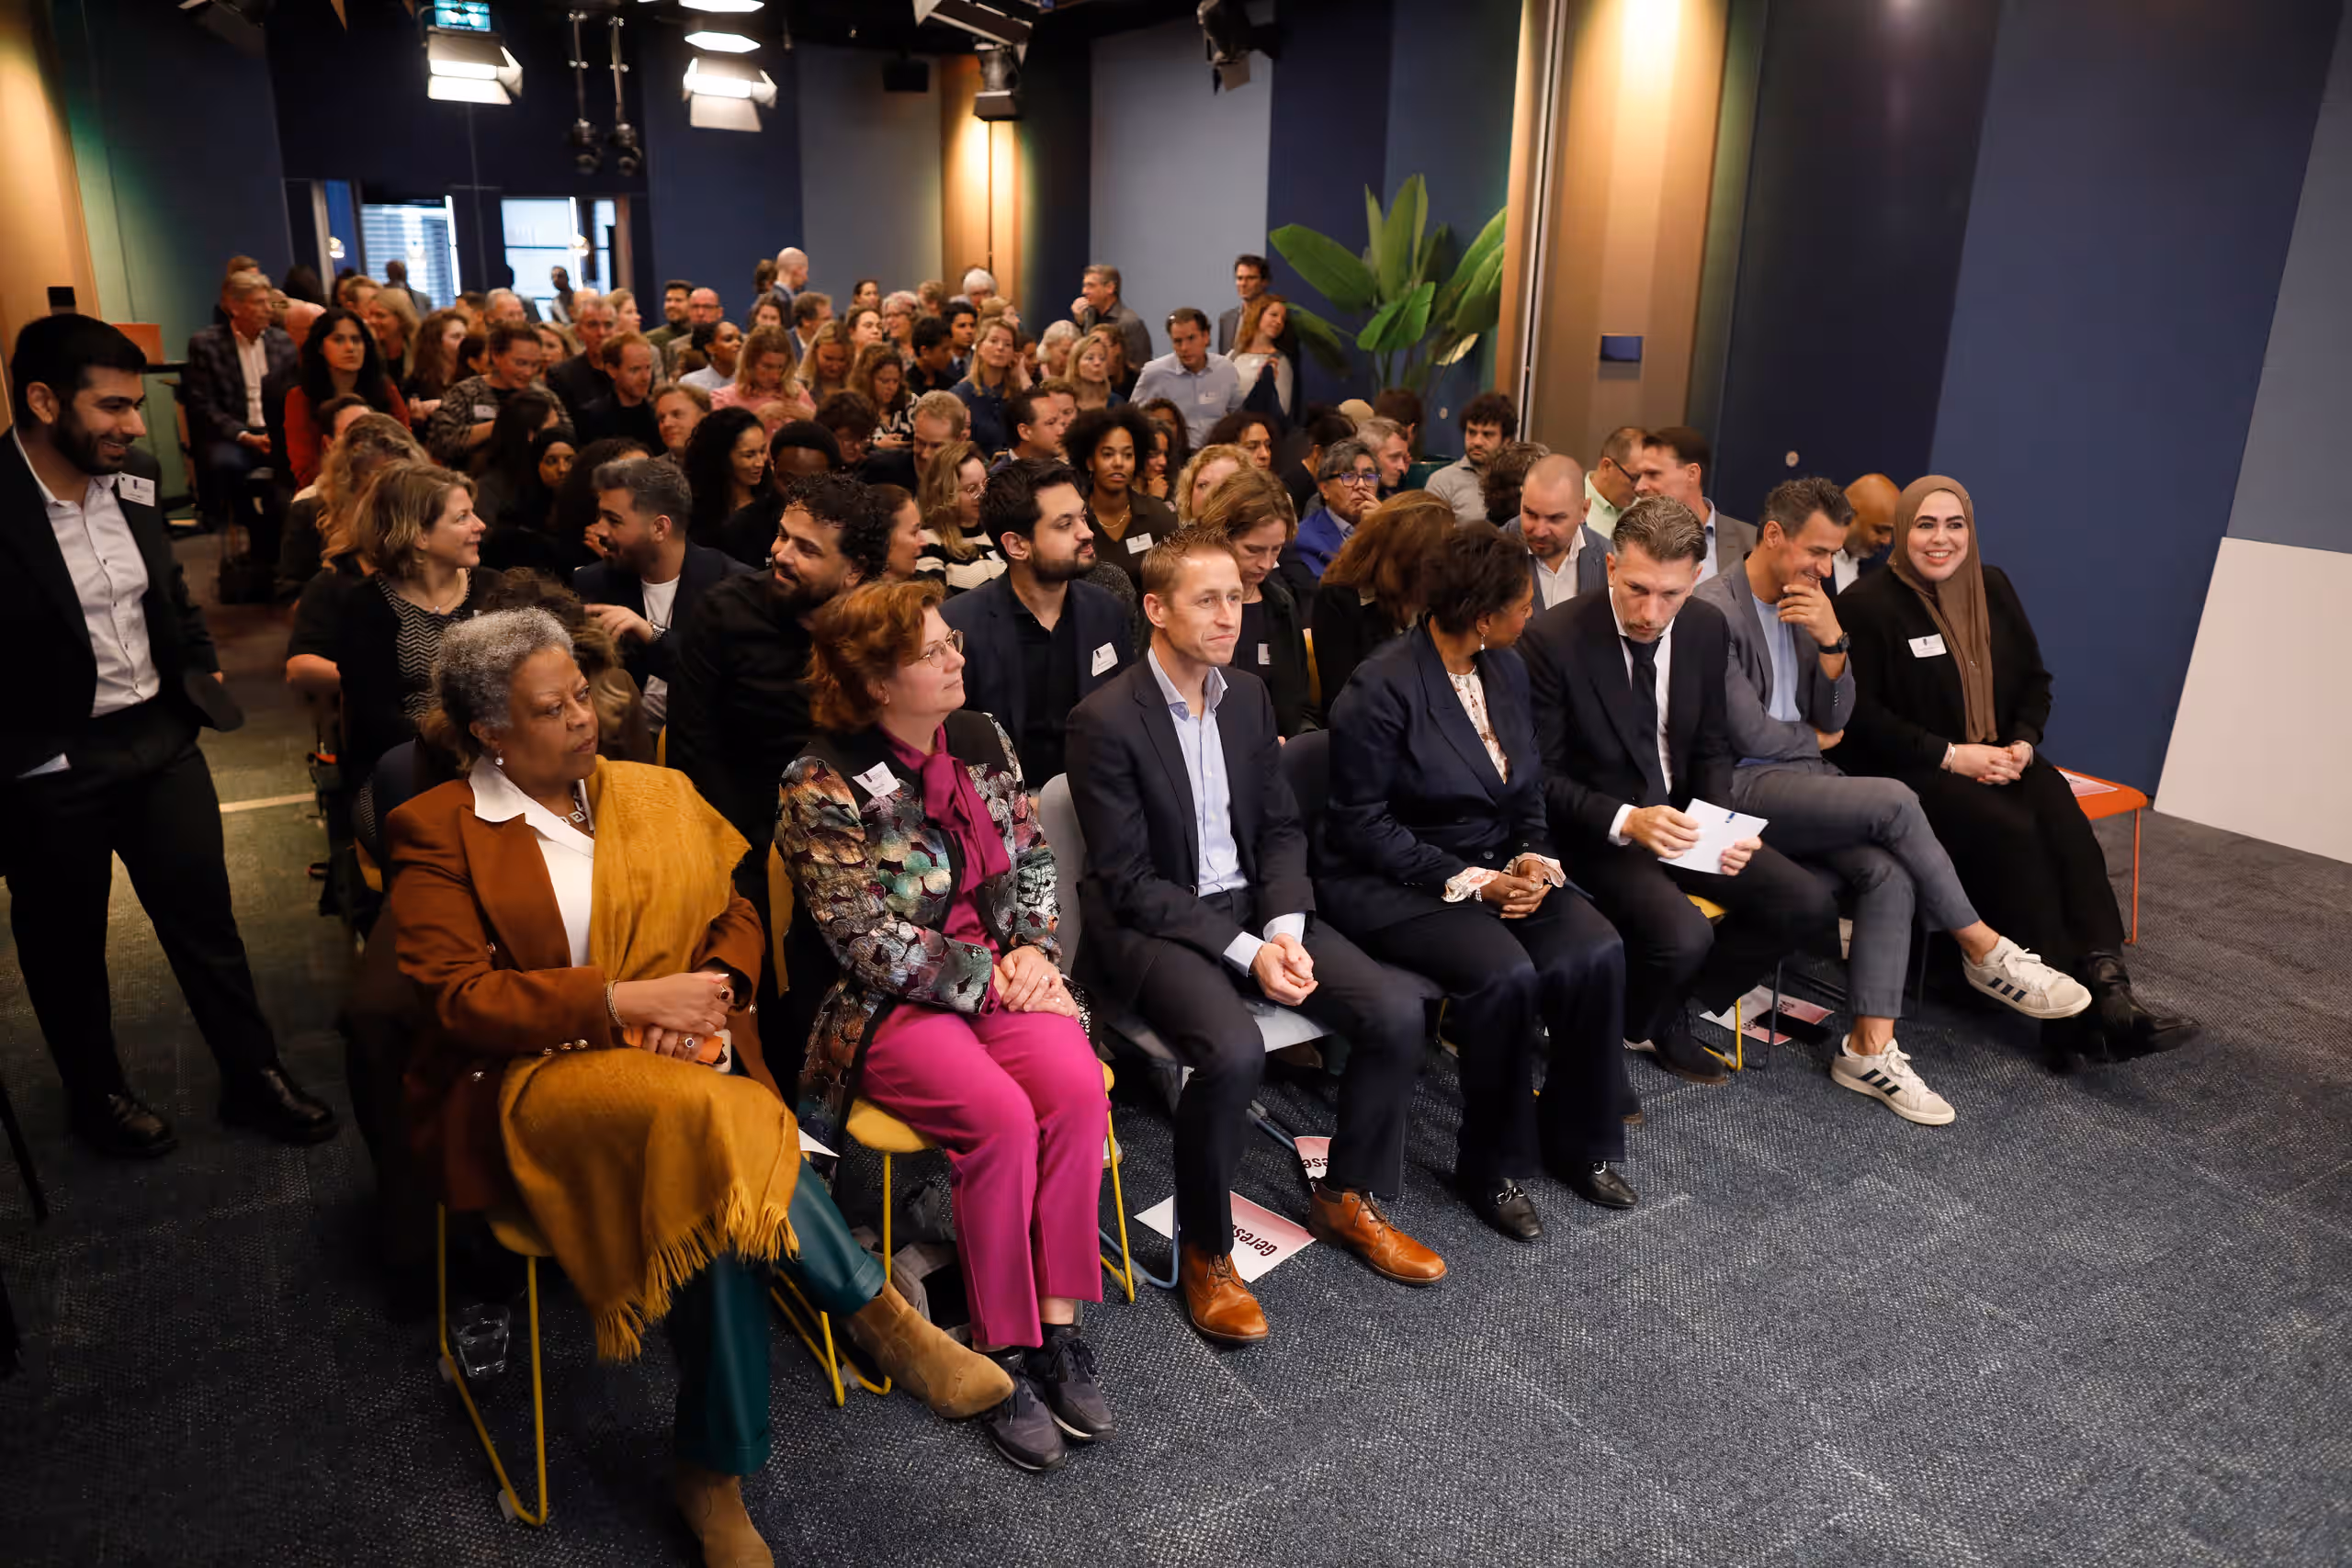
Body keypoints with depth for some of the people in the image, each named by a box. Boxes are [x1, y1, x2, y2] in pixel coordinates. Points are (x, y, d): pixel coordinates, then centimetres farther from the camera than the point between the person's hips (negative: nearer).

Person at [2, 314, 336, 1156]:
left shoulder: (132, 478, -1)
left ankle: (253, 1077, 27)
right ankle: (98, 1097, 35)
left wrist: (200, 671, 11)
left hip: (160, 738, 5)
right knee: (68, 944, 16)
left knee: (205, 918, 13)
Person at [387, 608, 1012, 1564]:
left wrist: (705, 997, -9)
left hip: (677, 1058, 4)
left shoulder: (659, 797, 14)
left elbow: (737, 916, 14)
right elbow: (456, 998, -8)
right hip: (525, 1084, -4)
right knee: (710, 1123, -35)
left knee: (716, 1192, -31)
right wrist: (623, 999, -18)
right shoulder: (437, 832, 1)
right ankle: (877, 1315, -21)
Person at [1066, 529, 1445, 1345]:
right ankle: (1203, 1251, -7)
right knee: (1232, 1050, -33)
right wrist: (1245, 951, -21)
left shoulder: (1249, 697, 7)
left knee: (1397, 1011, -11)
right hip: (1151, 926, -6)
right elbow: (1129, 883, -15)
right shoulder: (1105, 720, -14)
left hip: (1254, 906, 6)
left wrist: (1285, 927, -9)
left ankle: (1347, 1198, 13)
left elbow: (1281, 829, 10)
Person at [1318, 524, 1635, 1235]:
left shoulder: (1507, 669, 6)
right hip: (1393, 884, -6)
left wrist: (1534, 860, -7)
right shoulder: (1381, 688, -17)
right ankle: (1493, 1168, -6)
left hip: (1498, 867, 7)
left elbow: (1528, 790, 14)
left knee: (1597, 952, -19)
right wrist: (1472, 882, -19)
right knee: (1507, 975, -30)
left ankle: (1577, 1140, 4)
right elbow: (1363, 824, -15)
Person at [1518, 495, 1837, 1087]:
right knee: (1684, 936, -29)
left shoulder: (1708, 628, -1)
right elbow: (1541, 776, -14)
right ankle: (1609, 1037, 3)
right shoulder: (1554, 639, -19)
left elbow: (1711, 748, 10)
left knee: (1807, 903, -8)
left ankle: (1669, 1012, 11)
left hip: (1680, 818, 7)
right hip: (1595, 832, -6)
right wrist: (1625, 820, -29)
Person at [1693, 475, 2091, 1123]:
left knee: (1888, 873, -18)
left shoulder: (1805, 605, 14)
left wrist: (1832, 640, -6)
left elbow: (1836, 718, 11)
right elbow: (1751, 735, -15)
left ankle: (1870, 1047, -15)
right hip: (1742, 788, -8)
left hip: (1800, 779, 8)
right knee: (1894, 802, -24)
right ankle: (1985, 951, -4)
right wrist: (1816, 738, 5)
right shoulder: (1714, 610, -13)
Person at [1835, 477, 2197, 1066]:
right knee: (2009, 831, -30)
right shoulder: (1867, 603, -6)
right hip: (1907, 770, -5)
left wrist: (2022, 743, -1)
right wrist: (1949, 755, -17)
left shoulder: (1994, 588, 13)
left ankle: (2106, 988, -32)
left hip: (1998, 757, 6)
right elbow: (1859, 713, -12)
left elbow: (2035, 679, 19)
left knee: (2063, 818, -25)